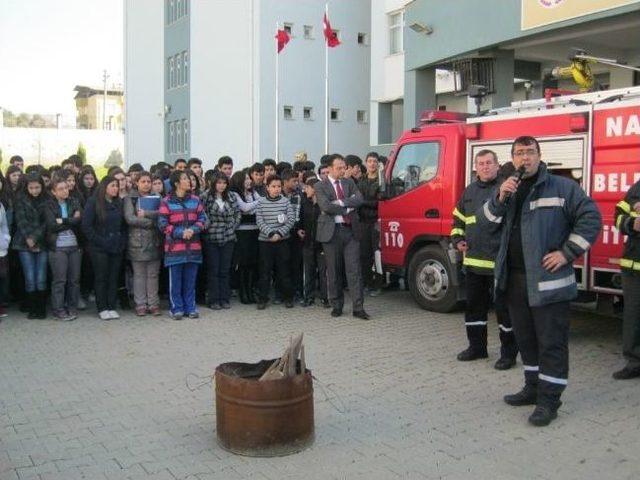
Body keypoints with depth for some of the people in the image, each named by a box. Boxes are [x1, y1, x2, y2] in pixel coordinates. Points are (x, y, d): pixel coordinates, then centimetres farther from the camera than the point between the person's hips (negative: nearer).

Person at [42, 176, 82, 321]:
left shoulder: (74, 202, 11)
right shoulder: (48, 205, 1)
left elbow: (79, 219, -5)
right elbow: (52, 225, -11)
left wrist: (63, 221, -11)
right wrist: (71, 221, -6)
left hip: (74, 245, 3)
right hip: (57, 247, -3)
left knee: (74, 279, 5)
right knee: (59, 280, -3)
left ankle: (72, 308, 16)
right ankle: (58, 310, 5)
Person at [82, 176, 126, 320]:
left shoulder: (119, 203, 12)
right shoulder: (93, 202, -4)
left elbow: (124, 225, 16)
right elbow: (86, 226, -9)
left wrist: (123, 241, 3)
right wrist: (99, 241, -13)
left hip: (117, 248, 5)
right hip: (99, 248, -5)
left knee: (114, 278, 6)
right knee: (101, 278, 1)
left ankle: (112, 307, 12)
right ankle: (102, 309, 7)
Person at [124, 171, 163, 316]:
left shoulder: (156, 197, 12)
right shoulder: (130, 198, 3)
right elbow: (129, 218, -10)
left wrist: (145, 214, -14)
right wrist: (151, 222, -10)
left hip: (154, 241, 2)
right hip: (137, 242, -2)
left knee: (153, 274, 6)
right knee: (139, 275, 3)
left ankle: (153, 304, 13)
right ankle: (140, 305, 10)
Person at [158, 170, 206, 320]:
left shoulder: (195, 200, 9)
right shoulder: (166, 202, -2)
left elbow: (202, 218, 7)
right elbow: (163, 224, -5)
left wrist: (193, 230, -12)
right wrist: (180, 232, -14)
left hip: (193, 246, 3)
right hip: (174, 246, -3)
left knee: (190, 279, 9)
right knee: (175, 280, 1)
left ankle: (190, 307, 18)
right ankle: (177, 309, 11)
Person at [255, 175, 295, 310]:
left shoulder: (286, 201, 1)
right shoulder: (261, 202, 1)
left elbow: (291, 220, -4)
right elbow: (259, 221, -4)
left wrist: (280, 233, -14)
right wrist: (271, 233, -16)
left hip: (282, 240, 0)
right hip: (265, 240, 0)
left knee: (283, 269, 5)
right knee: (265, 270, 3)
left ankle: (288, 297, 16)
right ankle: (262, 298, 12)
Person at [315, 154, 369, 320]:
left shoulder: (349, 182, 13)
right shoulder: (320, 186, 0)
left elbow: (359, 199, -3)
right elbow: (326, 206, -15)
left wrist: (340, 203, -14)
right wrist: (348, 208, -9)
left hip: (351, 230, 3)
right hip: (331, 231, -3)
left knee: (354, 269, -1)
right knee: (333, 271, 6)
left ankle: (358, 308, -1)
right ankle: (336, 306, 18)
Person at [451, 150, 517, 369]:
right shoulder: (469, 192, 14)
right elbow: (458, 219, 24)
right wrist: (458, 239, 9)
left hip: (500, 262, -6)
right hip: (473, 261, 6)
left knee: (504, 308, 1)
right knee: (474, 306, 15)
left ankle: (508, 352, 12)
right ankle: (476, 346, 29)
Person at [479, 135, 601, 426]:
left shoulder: (562, 187, -2)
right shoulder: (507, 189, 14)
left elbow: (590, 217, -6)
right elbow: (484, 223, 5)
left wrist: (567, 252, -12)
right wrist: (500, 198, -12)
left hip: (548, 280, -6)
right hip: (514, 279, 6)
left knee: (551, 342, -1)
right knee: (526, 338, 16)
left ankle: (549, 399, 6)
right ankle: (533, 388, 30)